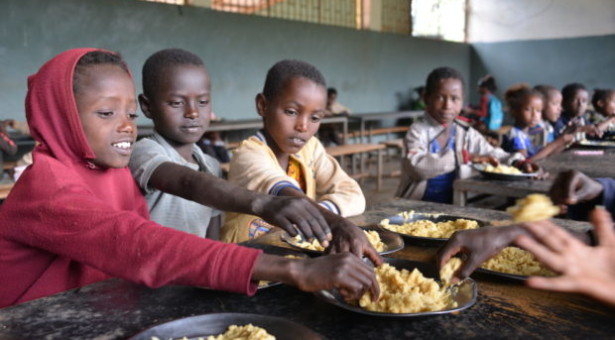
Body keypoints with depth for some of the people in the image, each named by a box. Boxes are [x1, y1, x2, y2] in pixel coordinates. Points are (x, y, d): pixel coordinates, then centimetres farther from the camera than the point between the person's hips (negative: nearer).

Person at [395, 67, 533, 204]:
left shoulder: (466, 133, 4)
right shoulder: (418, 130, -10)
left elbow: (493, 154, 10)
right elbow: (417, 166, -27)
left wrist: (520, 162, -11)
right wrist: (463, 157, -31)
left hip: (451, 205, 5)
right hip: (416, 206, -4)